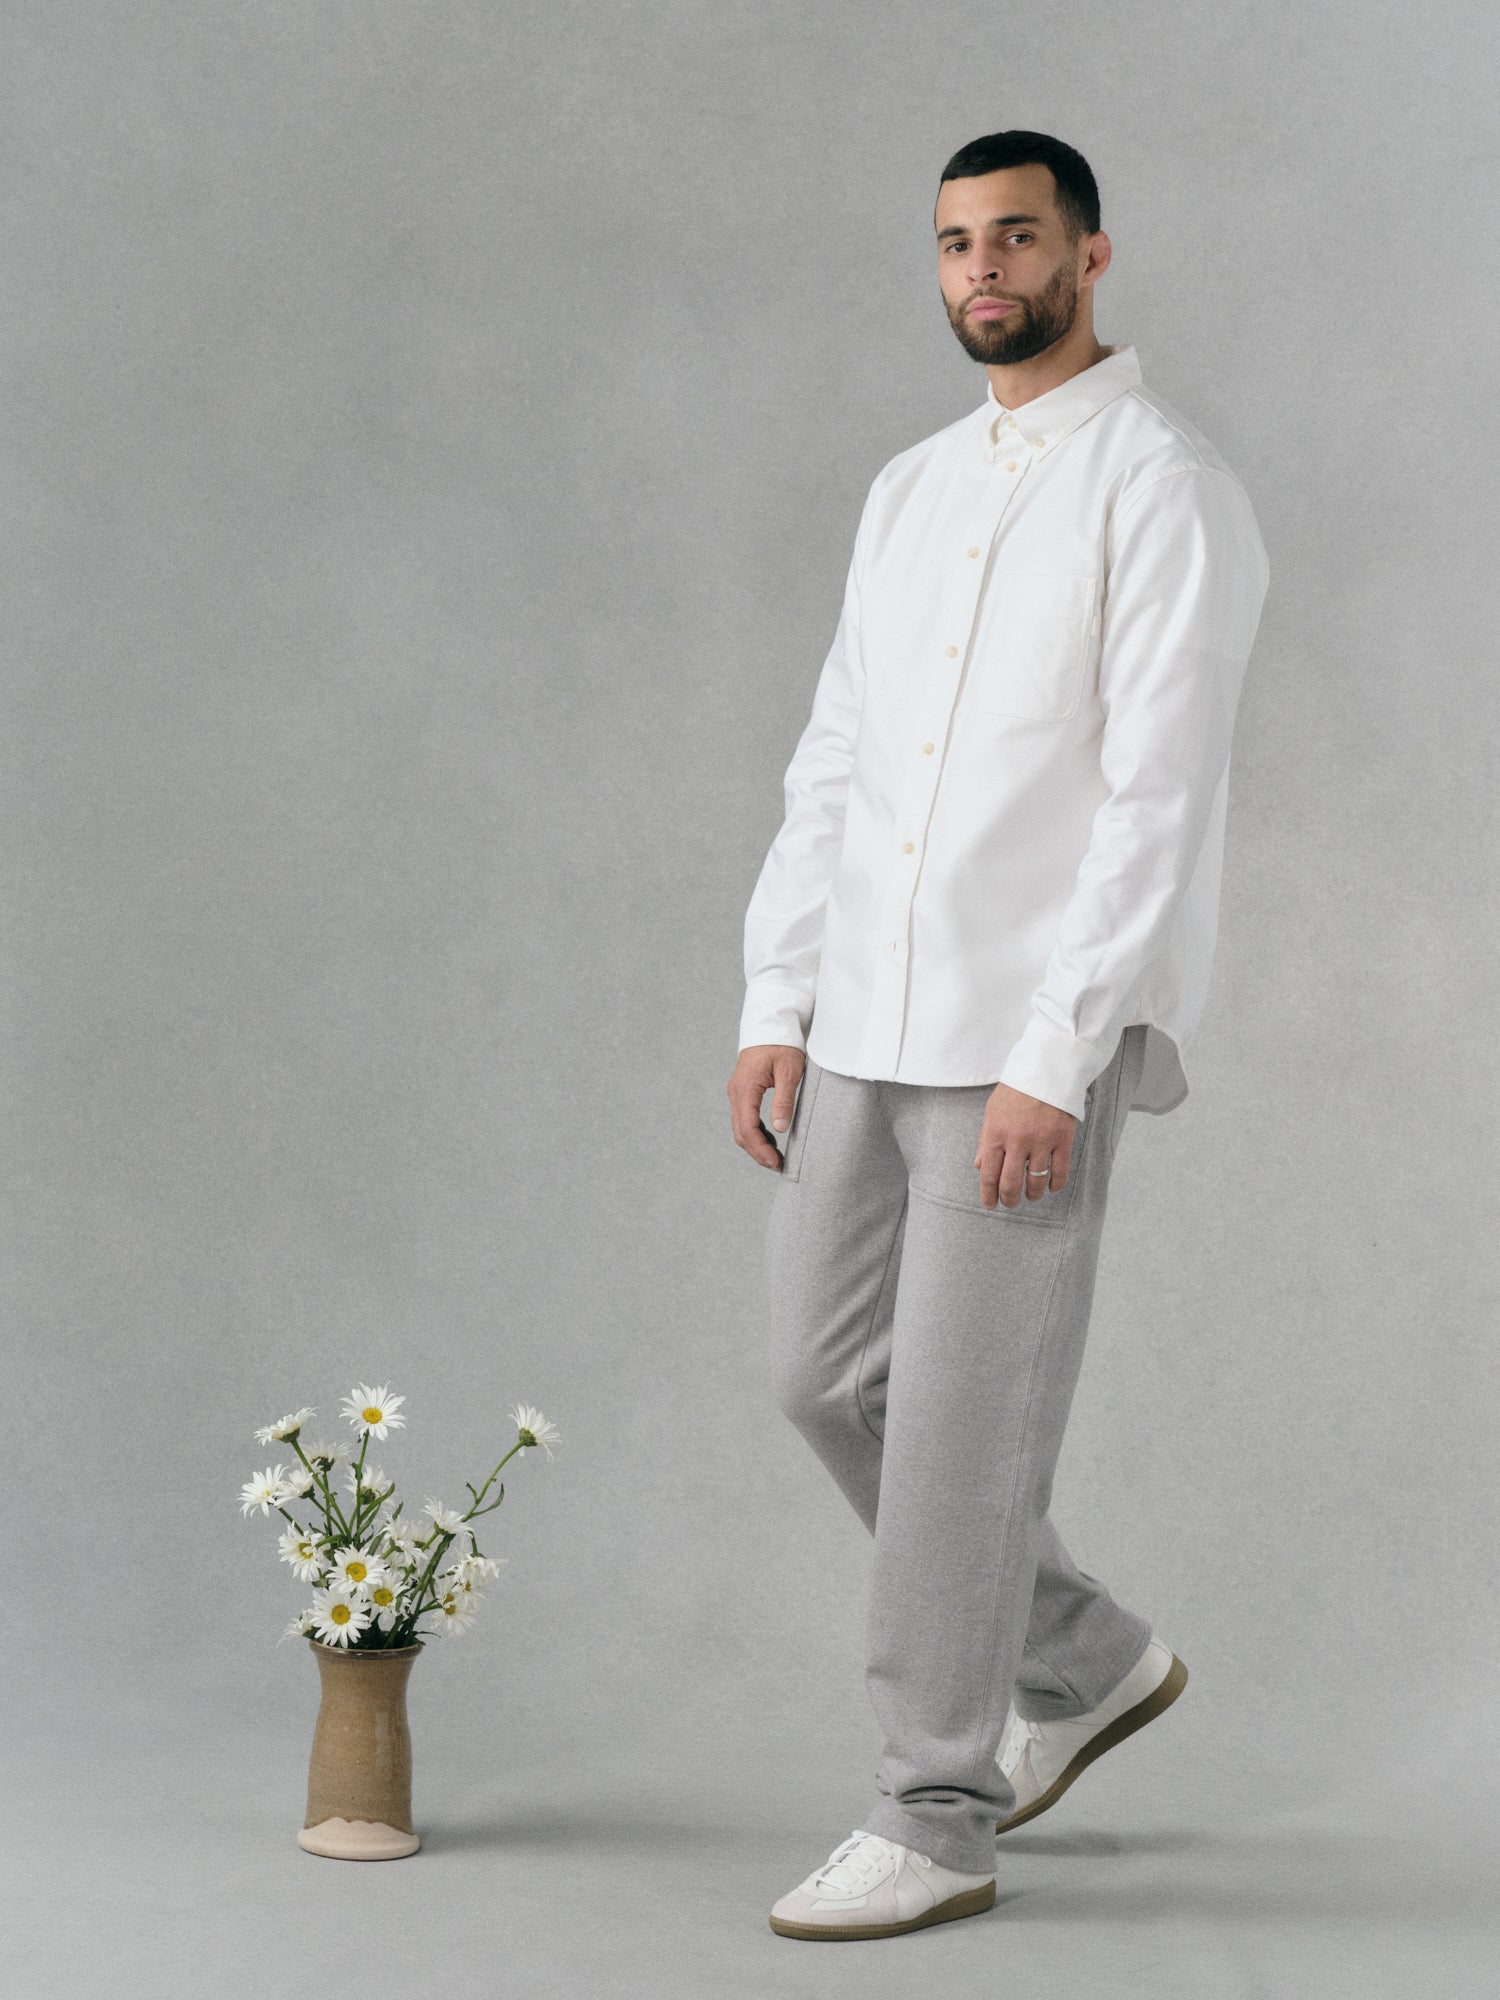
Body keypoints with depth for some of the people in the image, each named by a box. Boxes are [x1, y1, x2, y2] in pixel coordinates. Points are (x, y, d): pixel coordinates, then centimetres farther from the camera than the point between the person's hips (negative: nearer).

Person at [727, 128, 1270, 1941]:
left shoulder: (1164, 491, -9)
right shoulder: (910, 491, 15)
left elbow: (1160, 797, -16)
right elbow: (833, 763, 15)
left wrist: (1054, 1063, -21)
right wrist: (776, 1010, 8)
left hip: (1030, 1039, -8)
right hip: (867, 1023, 8)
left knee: (962, 1424, -3)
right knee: (828, 1376, 11)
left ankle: (937, 1821, 10)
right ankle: (1079, 1660, 29)